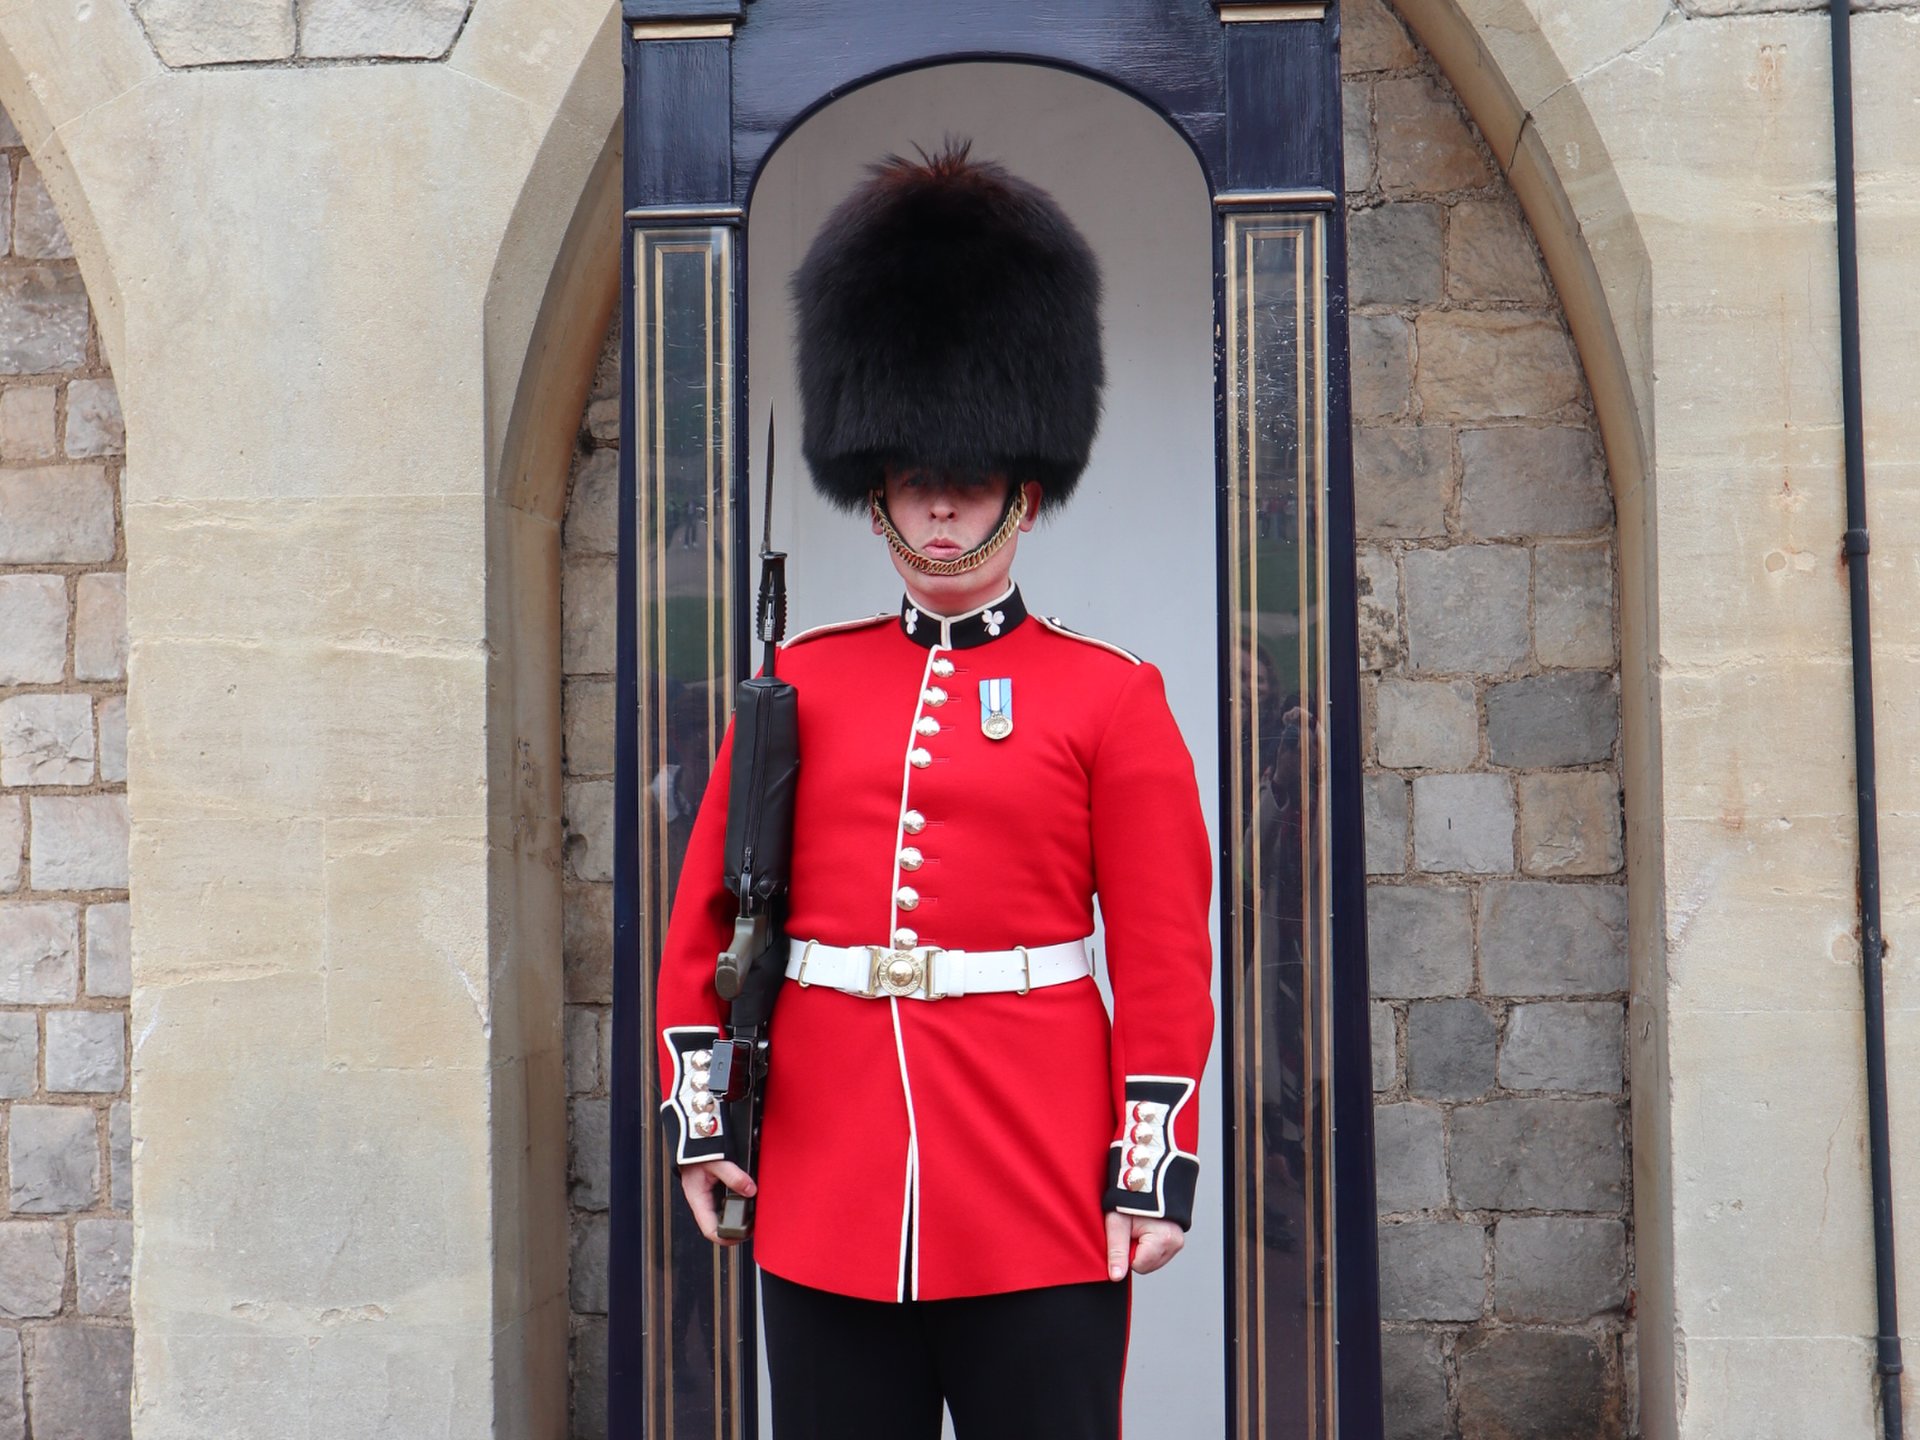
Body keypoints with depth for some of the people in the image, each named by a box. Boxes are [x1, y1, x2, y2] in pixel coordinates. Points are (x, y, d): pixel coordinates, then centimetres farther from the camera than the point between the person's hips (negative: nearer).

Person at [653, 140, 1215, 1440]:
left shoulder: (1111, 698, 2)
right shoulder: (796, 687, 8)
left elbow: (1168, 961, -1)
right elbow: (707, 919, 11)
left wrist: (1154, 1171, -6)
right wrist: (696, 1113, 6)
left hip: (1041, 1205, -2)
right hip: (828, 1195, 2)